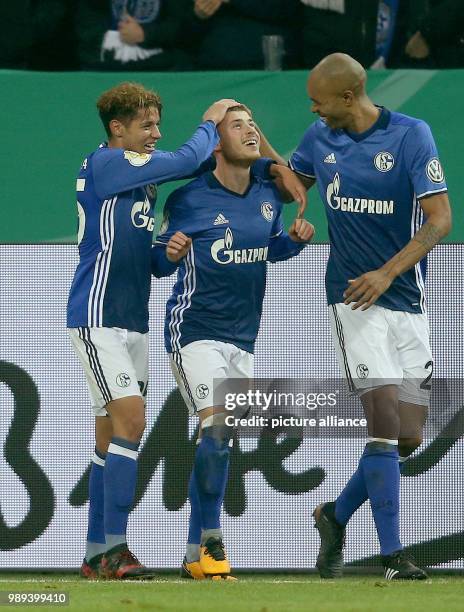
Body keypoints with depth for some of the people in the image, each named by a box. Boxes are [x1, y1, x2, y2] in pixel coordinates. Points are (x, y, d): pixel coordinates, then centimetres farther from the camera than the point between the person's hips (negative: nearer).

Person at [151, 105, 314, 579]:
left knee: (218, 443, 9)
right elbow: (160, 264, 0)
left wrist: (295, 239, 1)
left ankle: (196, 555, 17)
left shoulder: (268, 197, 6)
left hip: (242, 337, 6)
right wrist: (171, 253, -23)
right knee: (217, 424, -23)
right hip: (195, 330, -6)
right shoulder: (188, 199, -9)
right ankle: (210, 540, -15)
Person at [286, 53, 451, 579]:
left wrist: (389, 272, -21)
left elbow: (439, 219, -12)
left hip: (406, 301, 0)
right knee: (385, 426, -15)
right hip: (354, 299, 0)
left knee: (409, 437, 3)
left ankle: (336, 516, 26)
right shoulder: (320, 138, 5)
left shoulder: (411, 135, -7)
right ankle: (392, 555, -12)